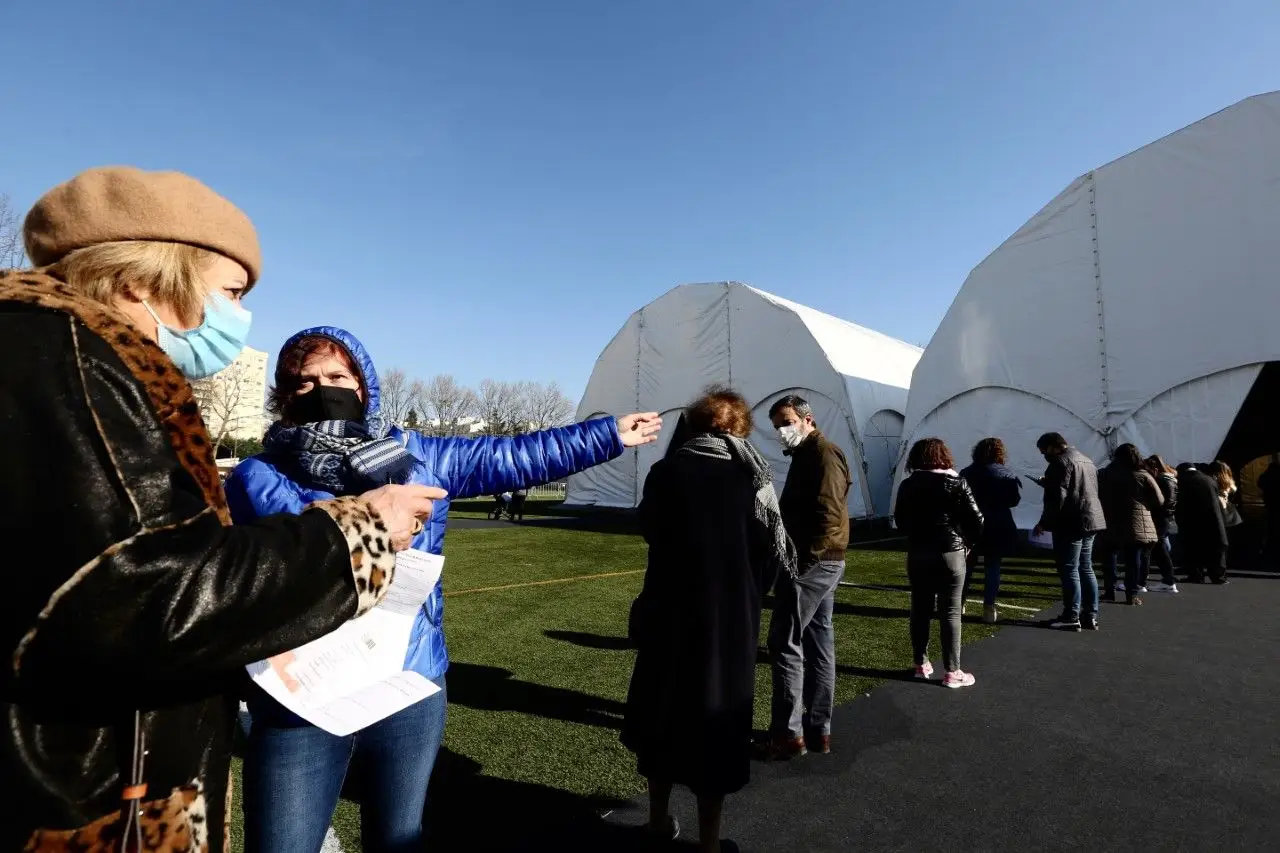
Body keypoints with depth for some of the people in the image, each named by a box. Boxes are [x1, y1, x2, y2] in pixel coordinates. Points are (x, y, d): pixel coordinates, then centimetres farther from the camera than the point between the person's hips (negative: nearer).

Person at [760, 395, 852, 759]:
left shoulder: (822, 453, -13)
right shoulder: (808, 455, 18)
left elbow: (828, 515, -23)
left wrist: (803, 559, -22)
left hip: (811, 563, -10)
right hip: (822, 562, 10)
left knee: (785, 643, -5)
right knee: (818, 642, 13)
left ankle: (789, 733, 4)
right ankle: (818, 729, 22)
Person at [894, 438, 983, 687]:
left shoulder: (908, 485, 1)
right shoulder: (957, 483, -8)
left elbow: (900, 520, 7)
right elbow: (976, 519, -10)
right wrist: (968, 542, 6)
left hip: (917, 553, 3)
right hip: (950, 553, -3)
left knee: (920, 609, 12)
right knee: (951, 612, 3)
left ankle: (921, 664, 20)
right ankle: (952, 672, 8)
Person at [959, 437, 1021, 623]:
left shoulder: (966, 473, 0)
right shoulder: (1006, 474, -6)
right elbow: (1015, 499, -9)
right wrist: (998, 502, 8)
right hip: (997, 528, -2)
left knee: (967, 566, 13)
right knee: (992, 568, 5)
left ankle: (959, 604, 18)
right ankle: (989, 610, 4)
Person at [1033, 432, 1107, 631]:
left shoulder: (1060, 462, -13)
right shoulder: (1085, 459, 17)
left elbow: (1057, 497, -19)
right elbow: (1092, 491, 22)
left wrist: (1044, 523, -12)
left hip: (1071, 524, -10)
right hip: (1091, 520, 10)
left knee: (1069, 570, -5)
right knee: (1086, 569, 14)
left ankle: (1071, 617, -2)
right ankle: (1090, 616, 18)